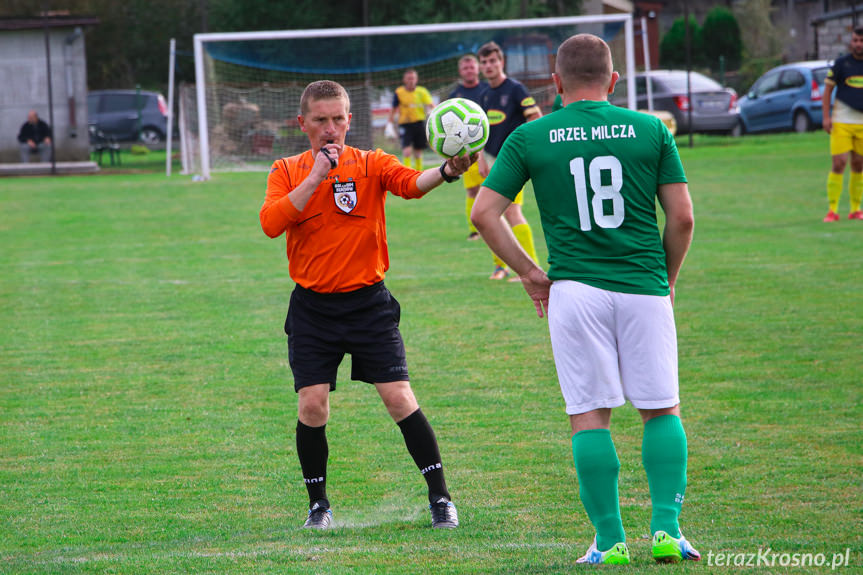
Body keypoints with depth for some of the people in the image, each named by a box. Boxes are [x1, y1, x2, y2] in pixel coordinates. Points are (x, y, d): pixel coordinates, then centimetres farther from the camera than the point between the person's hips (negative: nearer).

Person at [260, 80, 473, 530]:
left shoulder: (371, 165, 0)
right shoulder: (287, 172, 4)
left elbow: (410, 183, -21)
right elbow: (271, 223, -13)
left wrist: (447, 171, -42)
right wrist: (316, 176, -17)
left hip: (367, 302, -1)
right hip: (312, 307, 1)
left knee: (399, 399, -7)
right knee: (311, 406, -6)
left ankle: (440, 497, 4)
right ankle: (318, 505, 14)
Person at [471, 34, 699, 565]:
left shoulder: (529, 138, 4)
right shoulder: (651, 130, 4)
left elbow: (484, 213, 2)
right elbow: (682, 217, 2)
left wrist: (530, 273, 10)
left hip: (575, 289, 0)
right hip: (645, 287, 0)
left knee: (590, 416, 6)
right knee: (663, 409, 10)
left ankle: (610, 540, 4)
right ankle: (666, 527, -2)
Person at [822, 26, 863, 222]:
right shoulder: (841, 63, 0)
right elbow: (827, 90, 4)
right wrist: (825, 116, -6)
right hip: (841, 122, -3)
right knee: (839, 163, -10)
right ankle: (832, 210, -7)